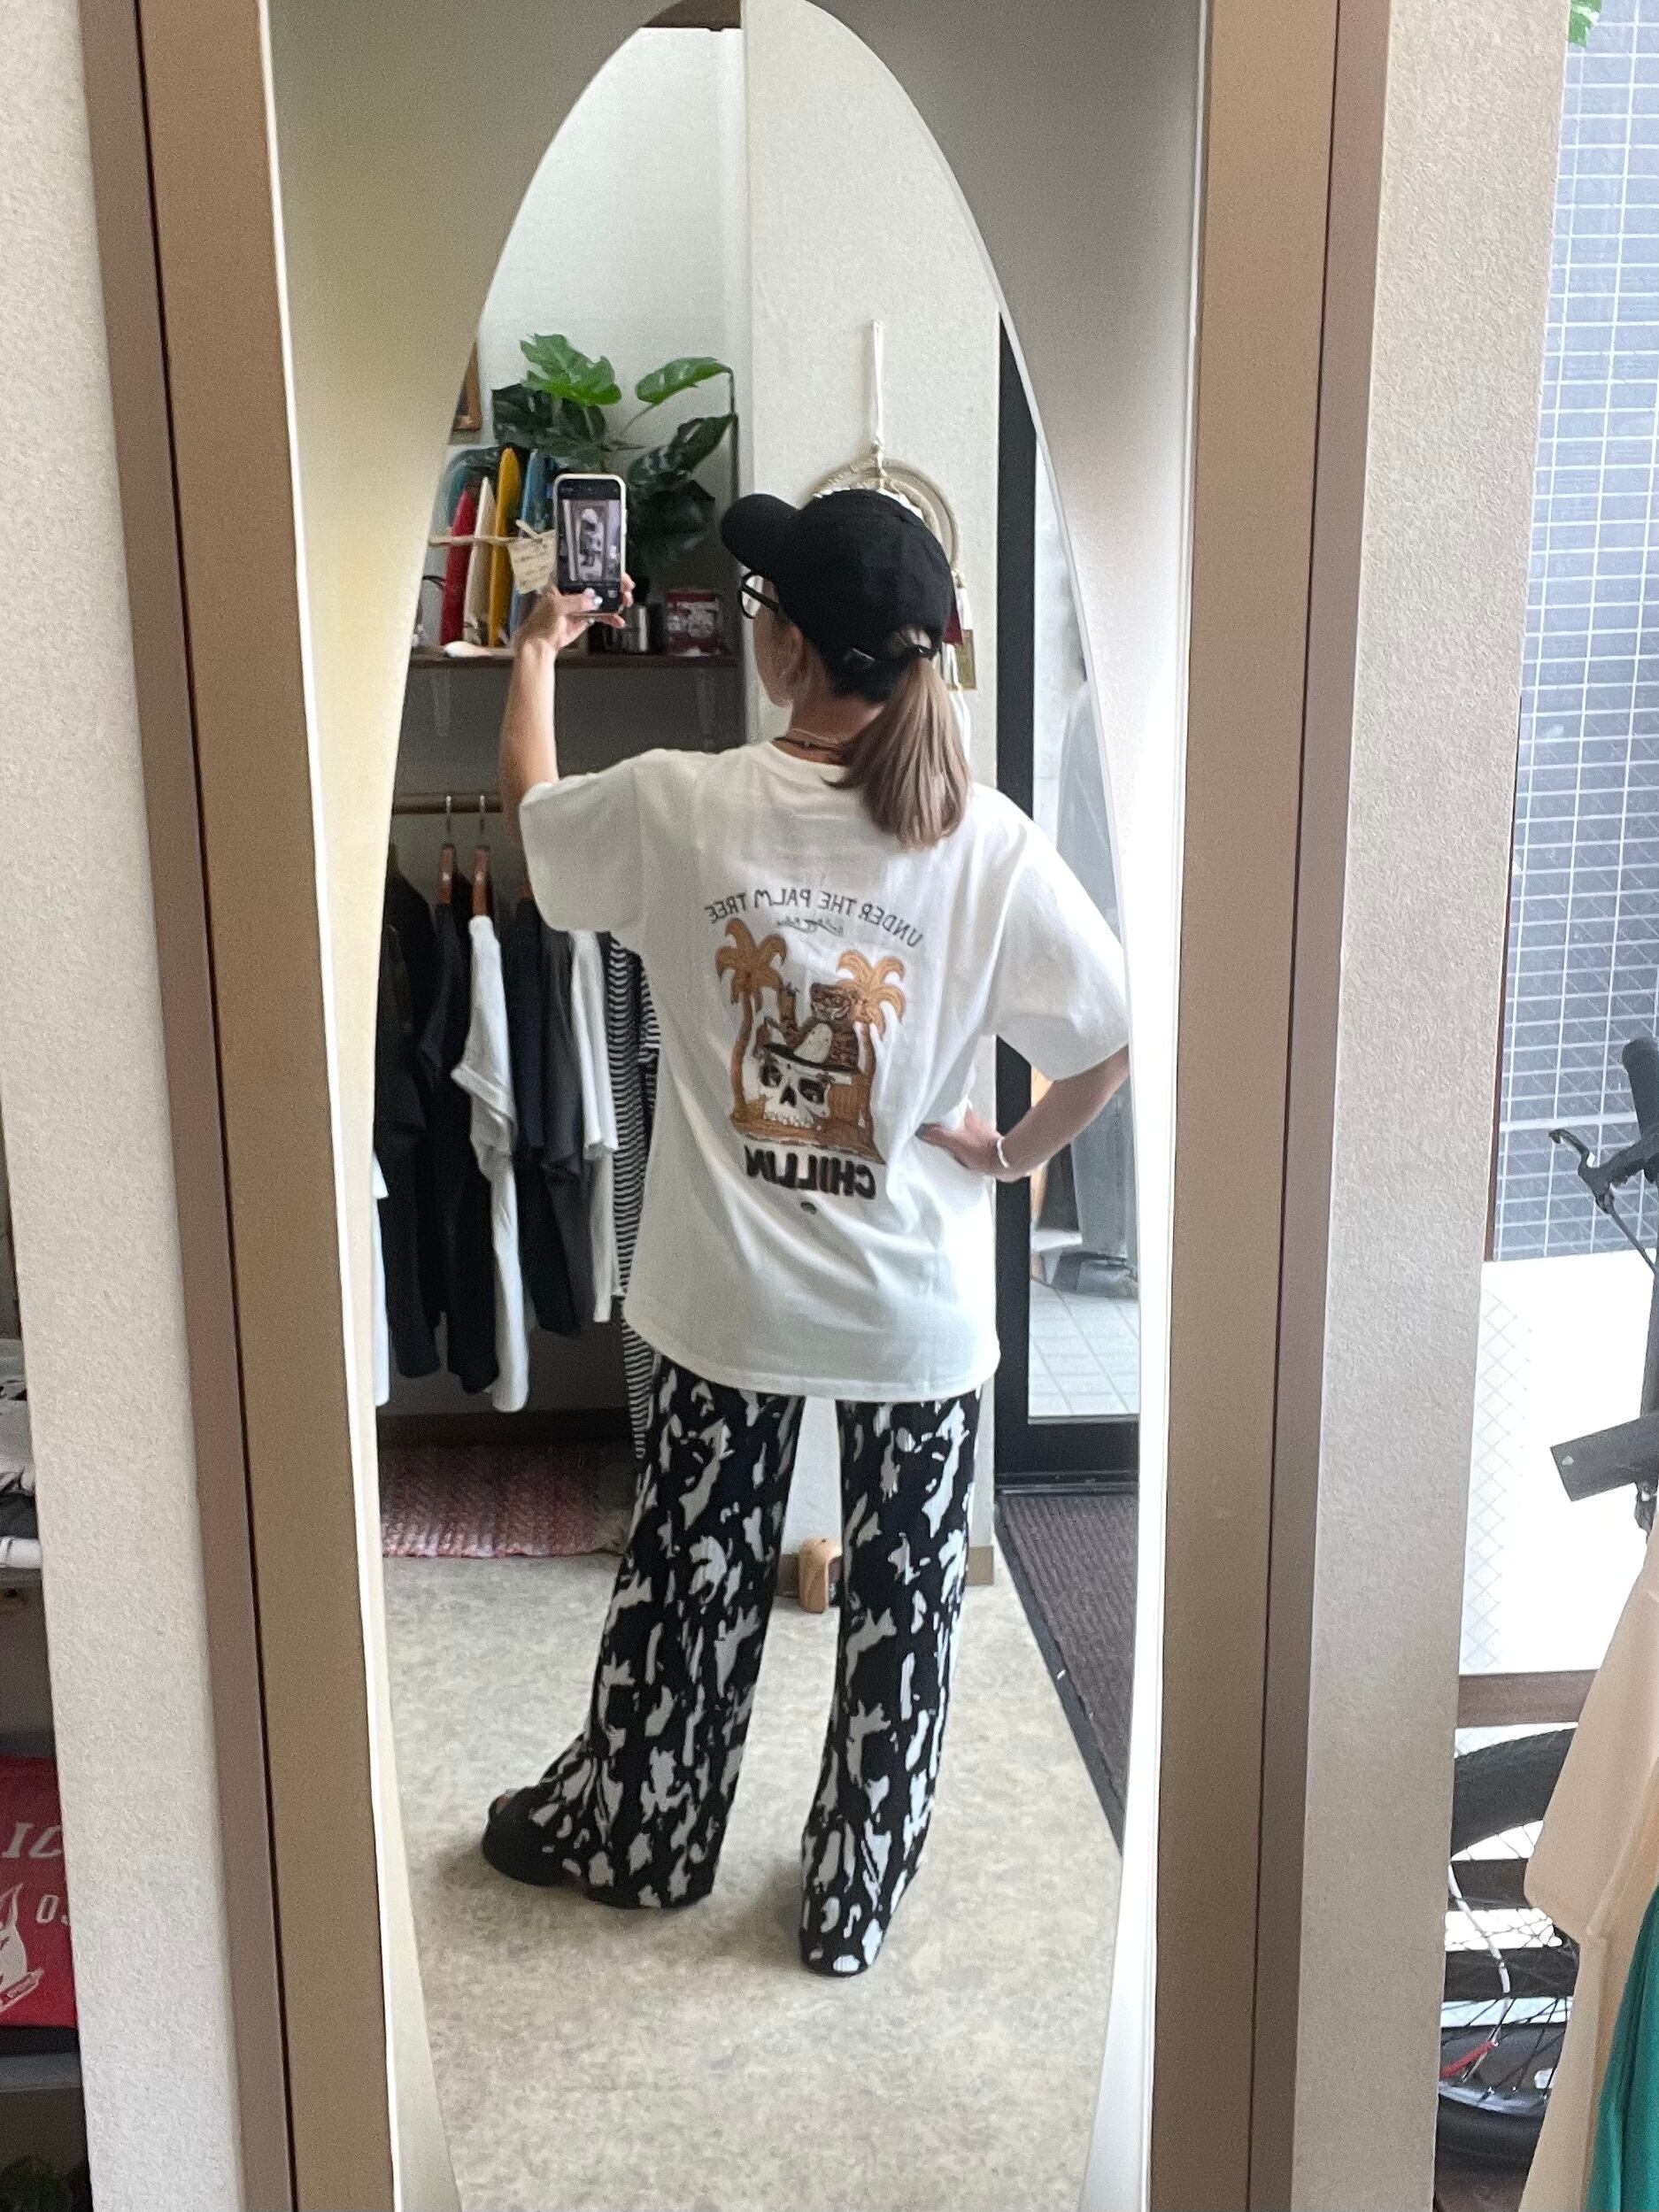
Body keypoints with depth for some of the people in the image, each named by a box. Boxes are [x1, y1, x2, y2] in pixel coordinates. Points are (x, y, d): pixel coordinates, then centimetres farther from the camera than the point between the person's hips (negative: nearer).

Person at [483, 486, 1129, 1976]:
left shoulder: (683, 807, -14)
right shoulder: (987, 844, -14)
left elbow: (530, 803, 8)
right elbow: (1117, 1041, -9)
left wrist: (538, 653, 24)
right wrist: (1019, 1150, 7)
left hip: (733, 1294, 1)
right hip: (920, 1305, 0)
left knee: (692, 1571, 20)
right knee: (901, 1601, 17)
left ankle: (631, 1832, 41)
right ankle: (856, 1899, 32)